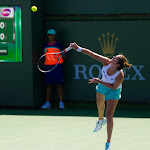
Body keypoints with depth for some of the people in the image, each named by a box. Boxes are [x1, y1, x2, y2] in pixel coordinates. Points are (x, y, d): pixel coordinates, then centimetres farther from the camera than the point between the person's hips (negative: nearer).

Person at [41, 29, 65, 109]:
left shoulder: (58, 45, -1)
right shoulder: (46, 46, 11)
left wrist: (59, 63, -3)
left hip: (57, 66, -4)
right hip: (48, 66, 4)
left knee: (59, 84, -5)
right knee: (48, 85, 6)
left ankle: (61, 103, -3)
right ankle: (47, 103, 10)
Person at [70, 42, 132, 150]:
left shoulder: (120, 76, -42)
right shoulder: (106, 62, -34)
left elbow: (114, 87, -26)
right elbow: (91, 54, -30)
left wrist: (99, 81, -32)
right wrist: (78, 48, -35)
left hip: (113, 92, -5)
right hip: (103, 85, 5)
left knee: (109, 116, -11)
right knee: (100, 104, 32)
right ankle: (101, 120, 67)